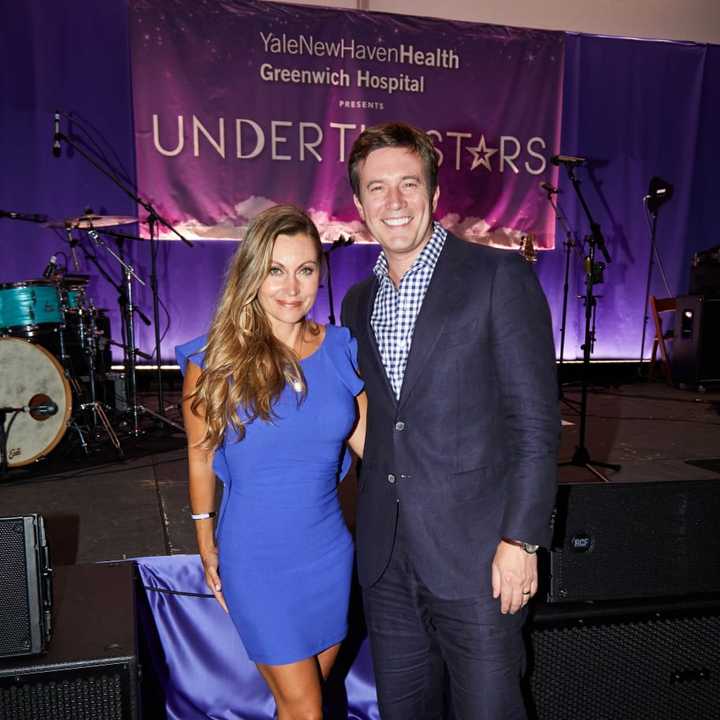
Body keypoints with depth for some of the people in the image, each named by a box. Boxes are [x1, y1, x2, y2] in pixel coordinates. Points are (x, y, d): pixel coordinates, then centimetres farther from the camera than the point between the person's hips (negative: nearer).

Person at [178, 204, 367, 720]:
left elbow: (369, 443, 2)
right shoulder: (215, 358, -12)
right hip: (256, 558, -3)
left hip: (329, 552, 3)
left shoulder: (341, 349, -4)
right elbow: (201, 459, -1)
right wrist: (208, 549, 6)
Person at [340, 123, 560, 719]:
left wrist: (521, 539, -14)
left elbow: (536, 419, -11)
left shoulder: (499, 277, -9)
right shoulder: (358, 301, 10)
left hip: (477, 556, -5)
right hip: (386, 559, 6)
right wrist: (376, 524, 11)